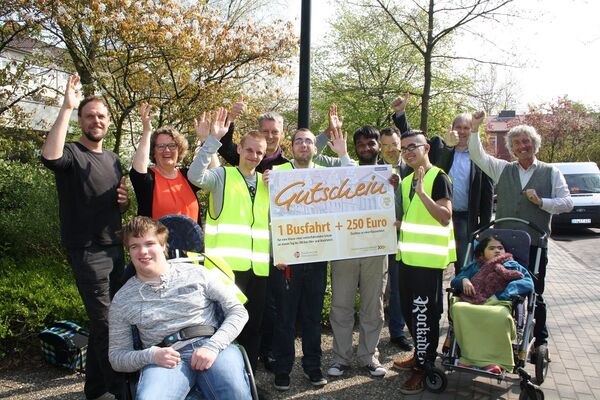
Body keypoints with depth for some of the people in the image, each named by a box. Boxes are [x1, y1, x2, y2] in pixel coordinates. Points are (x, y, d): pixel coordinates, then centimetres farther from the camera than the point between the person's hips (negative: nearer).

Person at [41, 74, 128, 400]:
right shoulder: (72, 154, -7)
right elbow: (49, 156, -33)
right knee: (104, 323, -5)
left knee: (102, 321, 15)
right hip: (87, 251, -7)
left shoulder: (113, 160, 14)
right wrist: (67, 107, -30)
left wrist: (124, 202, 1)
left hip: (115, 249, 7)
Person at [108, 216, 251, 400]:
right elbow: (117, 357, 15)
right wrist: (150, 356, -7)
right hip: (164, 360, 1)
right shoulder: (122, 300, 15)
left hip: (211, 345, -1)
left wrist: (213, 346, -9)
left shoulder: (196, 274, 11)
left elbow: (238, 311, 8)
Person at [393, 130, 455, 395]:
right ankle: (420, 354, 34)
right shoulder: (406, 181, 15)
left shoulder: (438, 178, -9)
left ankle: (423, 368, 10)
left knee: (423, 312, -3)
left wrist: (422, 192, -26)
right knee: (409, 309, 16)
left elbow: (445, 217, -20)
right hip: (408, 254, 8)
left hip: (428, 257, -8)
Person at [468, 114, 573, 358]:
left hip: (535, 244, -1)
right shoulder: (502, 169, 11)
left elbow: (567, 203, 2)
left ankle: (540, 340, 22)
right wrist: (475, 128, -10)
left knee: (534, 294, 8)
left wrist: (541, 201, -14)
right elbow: (477, 155, 2)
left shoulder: (551, 172, 8)